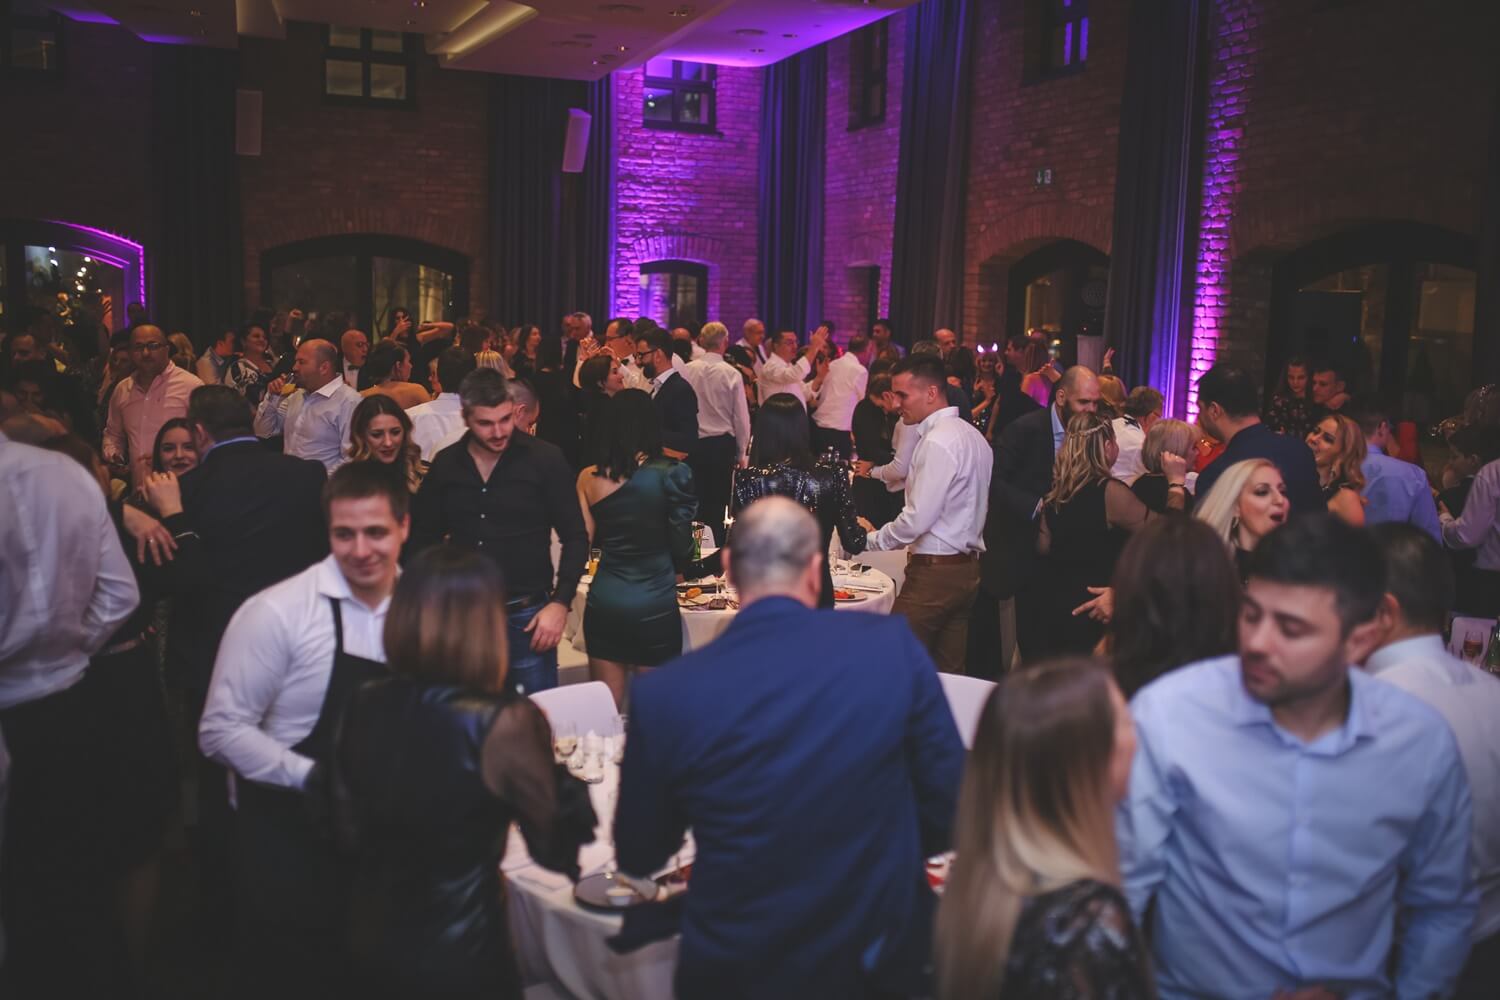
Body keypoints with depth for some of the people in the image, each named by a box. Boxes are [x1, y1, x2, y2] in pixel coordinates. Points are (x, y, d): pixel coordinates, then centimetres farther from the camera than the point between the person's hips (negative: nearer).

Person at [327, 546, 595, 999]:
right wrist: (569, 786, 4)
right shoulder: (504, 723, -24)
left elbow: (349, 833, 6)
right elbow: (556, 849, -11)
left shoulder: (363, 706, -9)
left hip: (368, 944, 5)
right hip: (460, 955, -4)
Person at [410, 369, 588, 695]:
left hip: (526, 616, -3)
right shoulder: (446, 465, 3)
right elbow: (424, 538, 12)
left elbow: (575, 537, -4)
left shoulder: (545, 459, -7)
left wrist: (560, 603, -11)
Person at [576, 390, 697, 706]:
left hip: (603, 602, 3)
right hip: (655, 605, -3)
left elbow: (587, 541, 6)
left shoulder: (588, 478, -2)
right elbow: (682, 548, -5)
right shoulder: (671, 474, -10)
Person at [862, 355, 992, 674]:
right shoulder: (971, 434, 13)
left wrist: (871, 540, -7)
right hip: (967, 567, 9)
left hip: (934, 571, -9)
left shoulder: (938, 442, -16)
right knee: (949, 673, 11)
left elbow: (917, 519, -19)